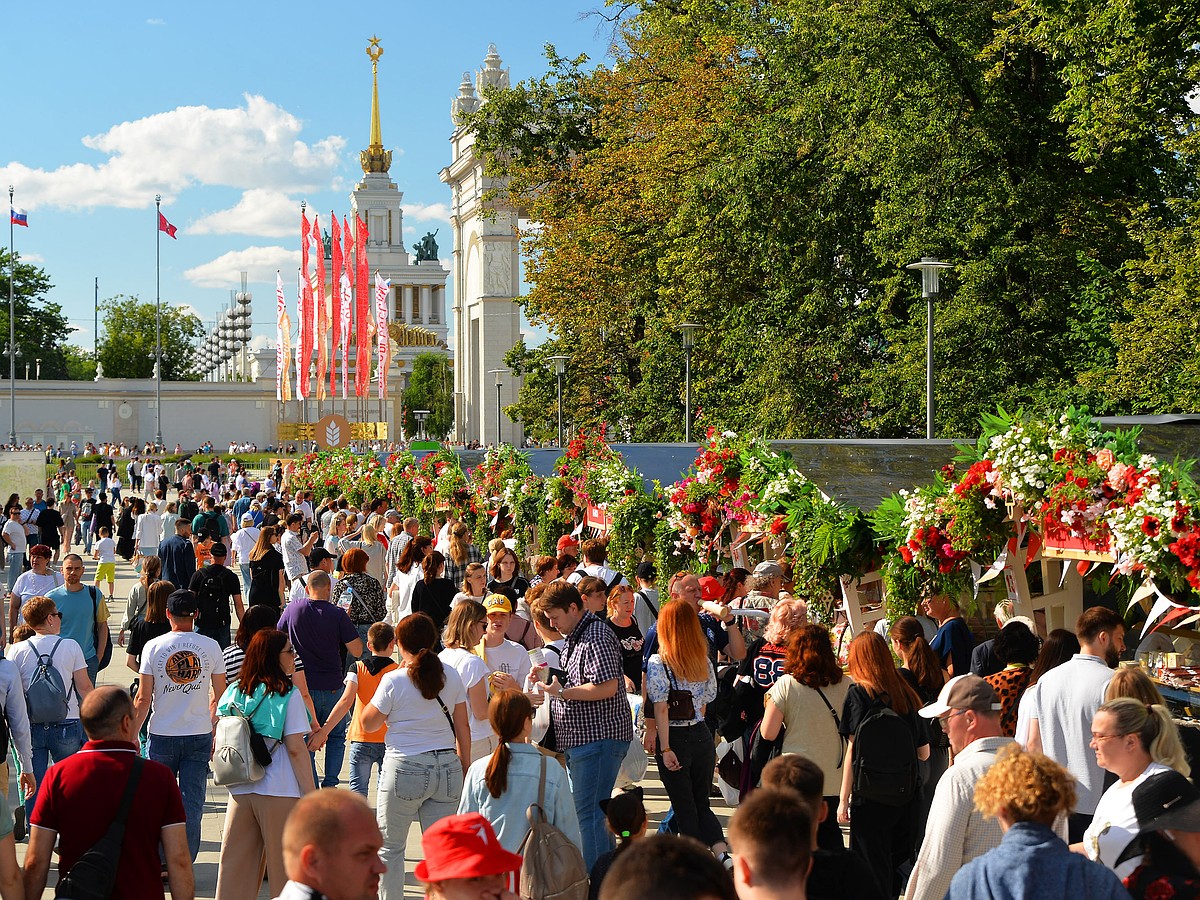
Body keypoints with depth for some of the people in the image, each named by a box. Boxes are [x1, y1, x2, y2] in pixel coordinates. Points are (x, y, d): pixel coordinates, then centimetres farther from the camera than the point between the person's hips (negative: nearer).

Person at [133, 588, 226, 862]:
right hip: (199, 736, 1)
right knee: (192, 803, 5)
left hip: (162, 736, 0)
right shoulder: (211, 647, -2)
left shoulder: (153, 647, -5)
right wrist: (217, 734, 16)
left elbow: (143, 699, -5)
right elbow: (219, 696, 3)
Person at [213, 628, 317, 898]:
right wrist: (311, 797, -8)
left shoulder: (234, 691, 7)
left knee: (235, 865, 12)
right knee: (284, 869, 4)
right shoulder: (289, 694, -8)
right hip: (279, 794, -5)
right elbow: (296, 749, -11)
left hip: (240, 791, 5)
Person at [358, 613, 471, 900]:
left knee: (391, 846, 11)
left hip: (405, 769, -4)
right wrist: (465, 767, 15)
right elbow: (462, 728, 7)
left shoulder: (394, 680, -8)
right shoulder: (451, 676, 3)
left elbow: (369, 723, 2)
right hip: (447, 768, 4)